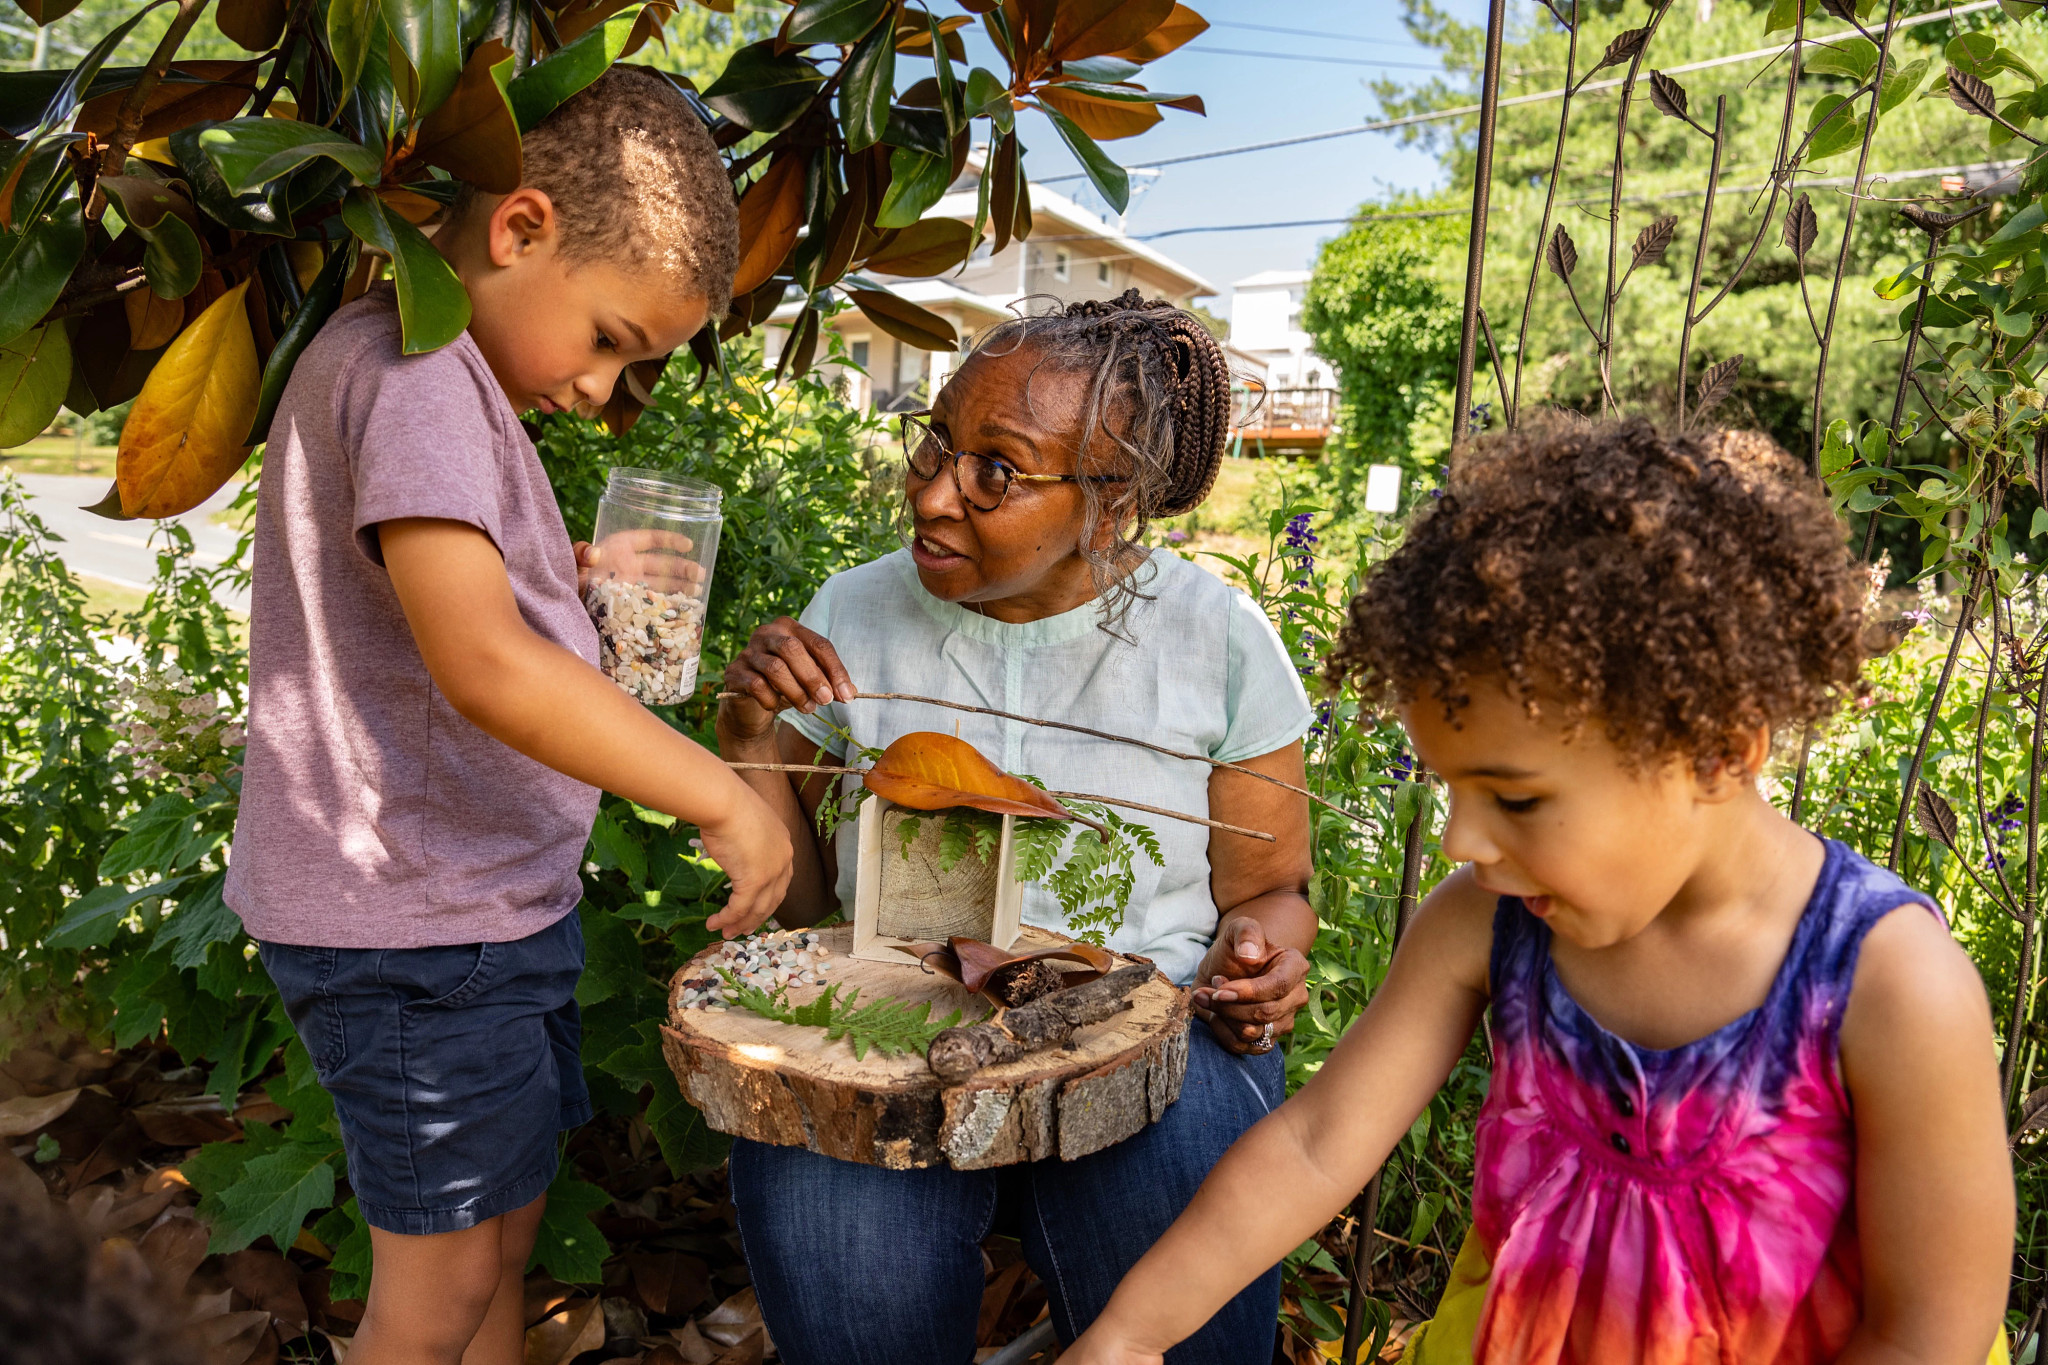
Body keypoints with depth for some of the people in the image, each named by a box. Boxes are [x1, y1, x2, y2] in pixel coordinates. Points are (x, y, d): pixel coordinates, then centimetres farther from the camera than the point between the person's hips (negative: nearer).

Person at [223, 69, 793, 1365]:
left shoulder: (455, 376, 13)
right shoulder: (415, 368, -19)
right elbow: (483, 667, -30)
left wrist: (578, 581, 10)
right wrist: (722, 795, -25)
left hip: (492, 899, 10)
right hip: (409, 920, -10)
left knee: (505, 1236, 19)